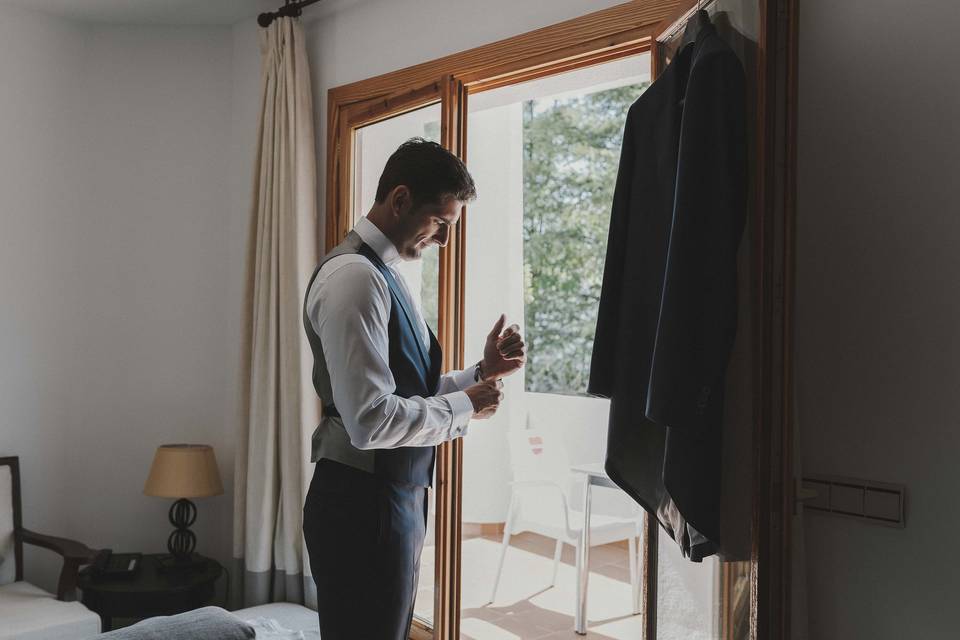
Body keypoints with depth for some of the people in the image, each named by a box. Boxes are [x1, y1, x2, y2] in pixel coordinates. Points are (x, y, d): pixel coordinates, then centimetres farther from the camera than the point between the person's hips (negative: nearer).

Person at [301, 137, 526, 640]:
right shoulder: (353, 276, -18)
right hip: (361, 504, -10)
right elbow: (371, 420, -26)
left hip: (394, 496, 10)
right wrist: (466, 405, -13)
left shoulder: (382, 273, 13)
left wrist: (483, 372, 1)